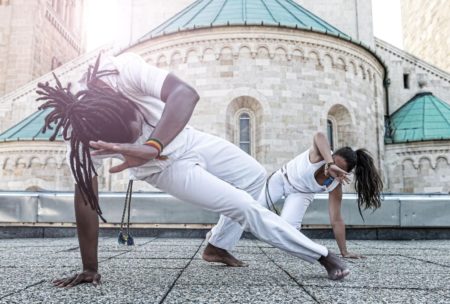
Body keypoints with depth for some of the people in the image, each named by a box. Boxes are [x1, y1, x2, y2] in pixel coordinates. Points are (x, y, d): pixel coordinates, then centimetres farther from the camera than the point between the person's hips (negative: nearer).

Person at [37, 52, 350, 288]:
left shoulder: (124, 69, -34)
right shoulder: (82, 136, -31)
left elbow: (186, 93, -48)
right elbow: (86, 198, -24)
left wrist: (151, 146, -63)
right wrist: (90, 268, -19)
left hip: (189, 139, 3)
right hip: (165, 168, -3)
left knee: (257, 178, 13)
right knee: (245, 207, -9)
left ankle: (218, 247, 28)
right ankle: (323, 255, 10)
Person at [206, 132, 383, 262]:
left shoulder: (335, 186, -24)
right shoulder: (319, 155, -34)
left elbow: (336, 220, -18)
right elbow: (319, 136, -57)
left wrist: (344, 252, -18)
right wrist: (330, 163, -72)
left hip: (301, 193, 2)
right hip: (282, 179, -2)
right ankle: (217, 242, 8)